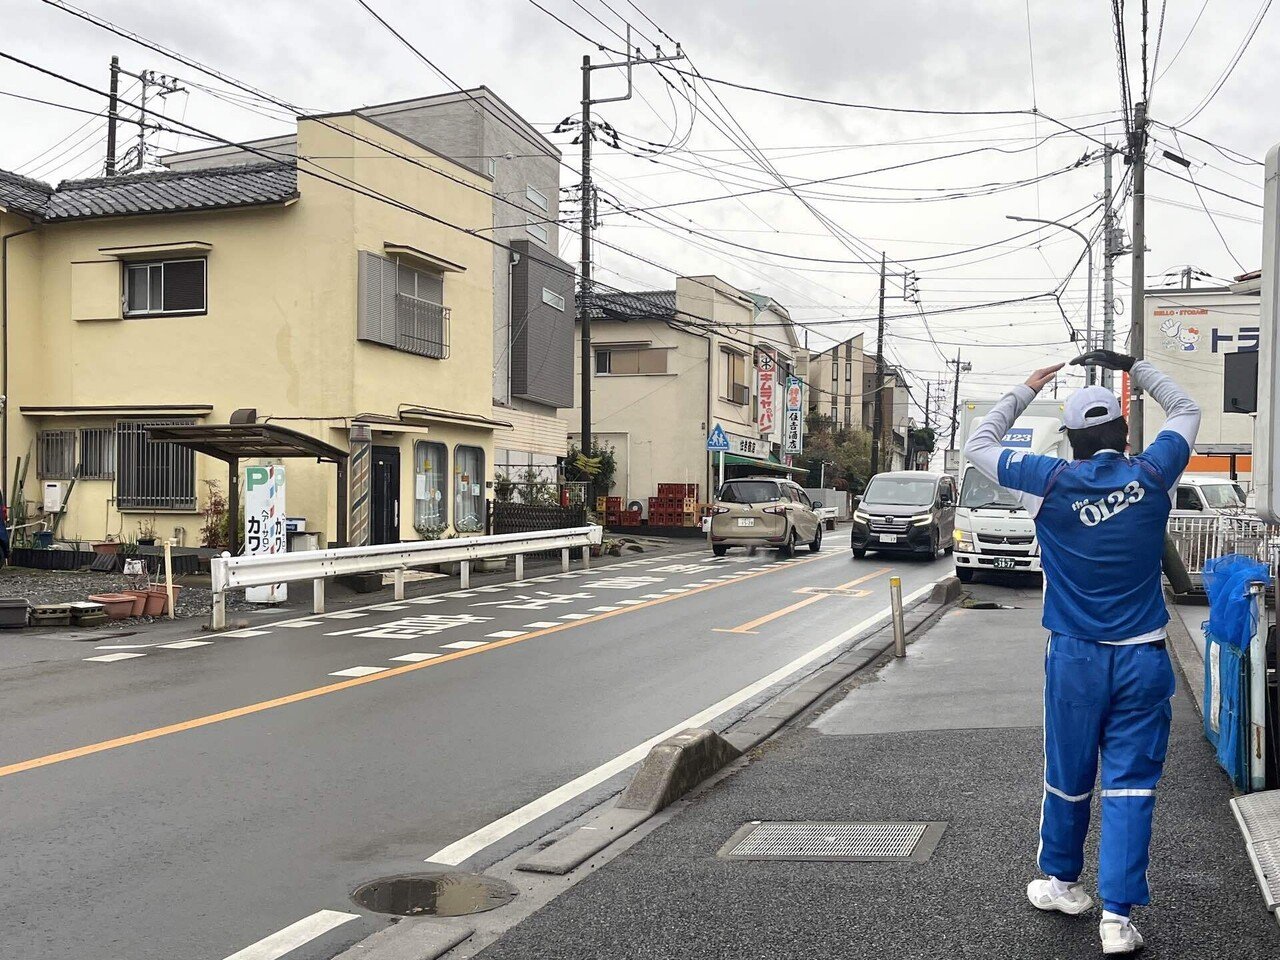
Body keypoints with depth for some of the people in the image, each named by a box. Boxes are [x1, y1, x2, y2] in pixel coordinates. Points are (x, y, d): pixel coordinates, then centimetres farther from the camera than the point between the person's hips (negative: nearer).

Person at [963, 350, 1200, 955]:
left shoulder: (1052, 481, -8)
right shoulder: (1151, 475, -4)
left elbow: (978, 445, 7)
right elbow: (1185, 410, 16)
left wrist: (1027, 390, 13)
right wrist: (1135, 370, 19)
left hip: (1075, 657, 0)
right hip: (1143, 660, 0)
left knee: (1068, 777, 14)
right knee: (1130, 785, 3)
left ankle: (1060, 881, 33)